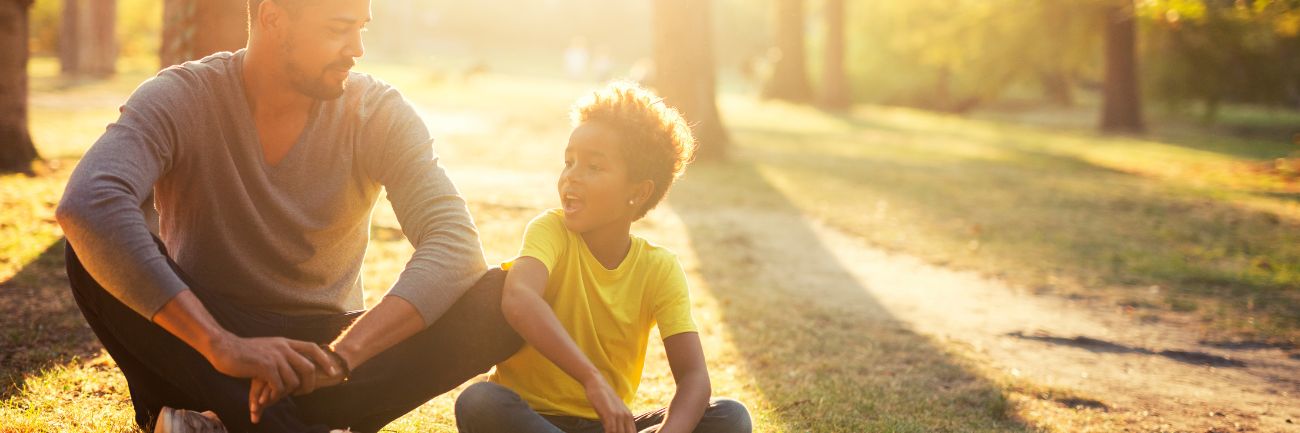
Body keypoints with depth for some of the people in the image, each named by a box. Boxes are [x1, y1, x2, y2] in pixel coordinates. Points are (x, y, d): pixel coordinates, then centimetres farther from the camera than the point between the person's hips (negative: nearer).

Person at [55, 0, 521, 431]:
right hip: (198, 356, -1)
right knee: (95, 251, -29)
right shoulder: (180, 99, -13)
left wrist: (341, 354, -38)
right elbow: (87, 204, -32)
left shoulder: (378, 113, -8)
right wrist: (222, 345, -41)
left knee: (499, 299, -22)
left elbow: (455, 242, -21)